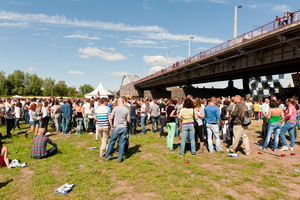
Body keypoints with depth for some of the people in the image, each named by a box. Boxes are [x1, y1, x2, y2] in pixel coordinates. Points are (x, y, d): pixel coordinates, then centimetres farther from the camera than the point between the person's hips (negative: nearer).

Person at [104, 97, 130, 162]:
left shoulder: (115, 108, -7)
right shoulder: (127, 110, -1)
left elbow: (111, 118, -4)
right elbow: (128, 120, 0)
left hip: (116, 127, -1)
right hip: (124, 128, 1)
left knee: (112, 142, 9)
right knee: (122, 143, 8)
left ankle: (107, 157, 19)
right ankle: (120, 158, 13)